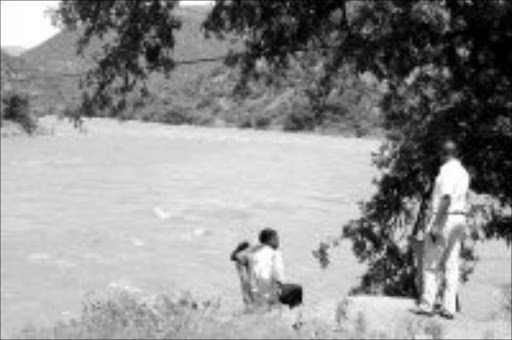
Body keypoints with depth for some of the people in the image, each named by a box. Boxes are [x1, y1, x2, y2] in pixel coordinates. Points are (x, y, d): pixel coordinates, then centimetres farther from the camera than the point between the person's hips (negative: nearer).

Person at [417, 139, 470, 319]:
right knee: (452, 264, 8)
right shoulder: (463, 172, 13)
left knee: (431, 263, 0)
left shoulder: (447, 170, -14)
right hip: (460, 219, 8)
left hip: (445, 218, -8)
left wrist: (436, 225, -24)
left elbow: (446, 199, -23)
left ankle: (427, 305, 1)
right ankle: (449, 308, 9)